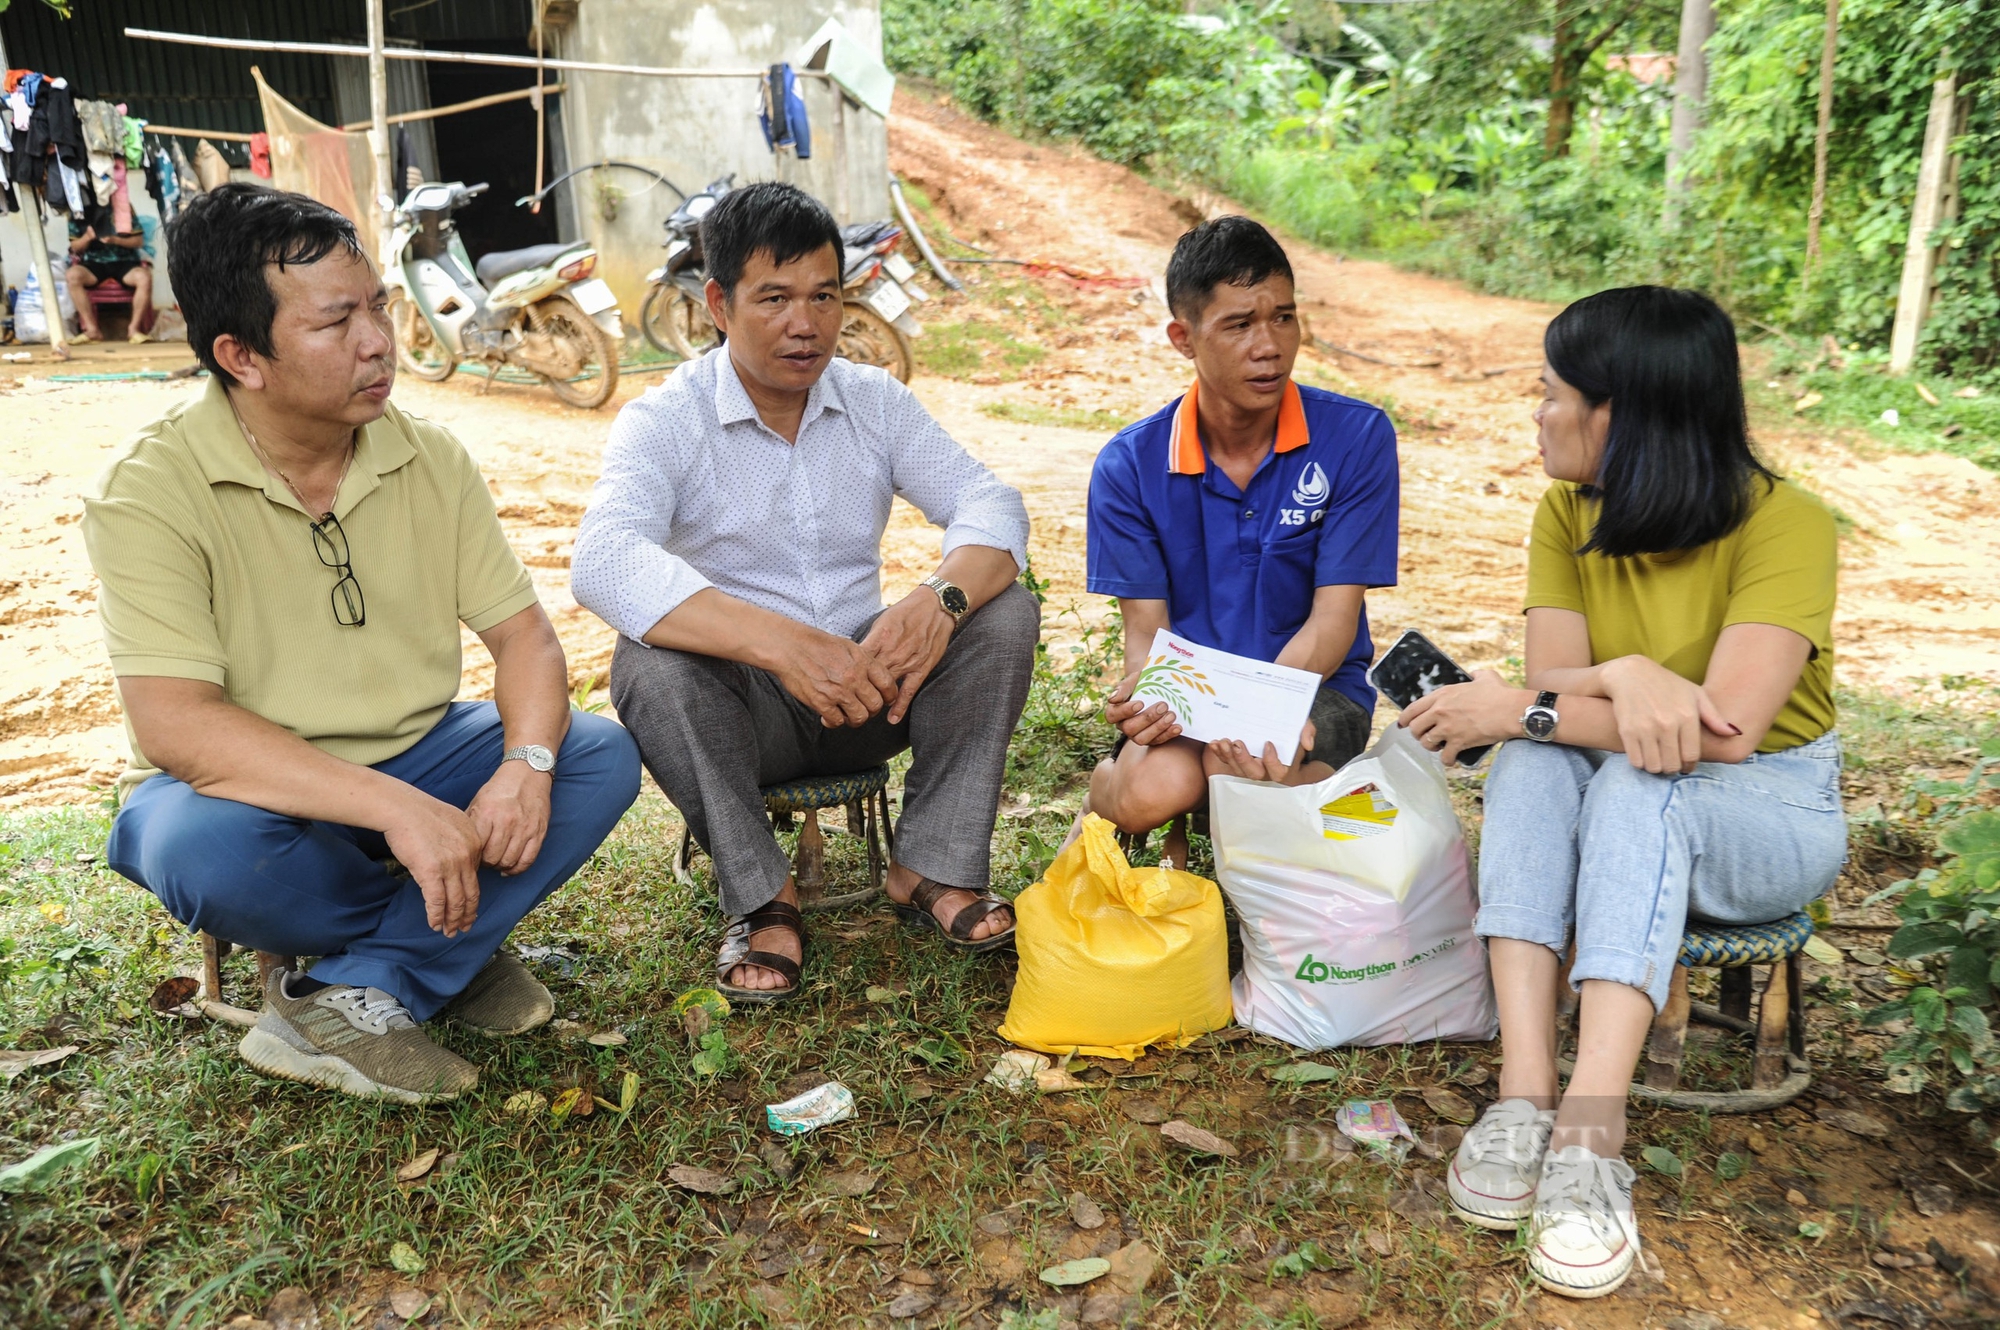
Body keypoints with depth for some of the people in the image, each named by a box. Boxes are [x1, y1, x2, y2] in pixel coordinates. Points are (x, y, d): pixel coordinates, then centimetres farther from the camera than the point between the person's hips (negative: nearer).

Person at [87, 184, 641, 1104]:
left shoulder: (429, 458, -3)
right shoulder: (150, 491, -17)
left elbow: (523, 633, -4)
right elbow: (175, 724, -27)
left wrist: (526, 763, -25)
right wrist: (397, 808, -36)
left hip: (417, 758, 4)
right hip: (258, 794, -4)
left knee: (600, 756, -17)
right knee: (203, 850, -37)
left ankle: (350, 999, -18)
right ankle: (457, 952, -7)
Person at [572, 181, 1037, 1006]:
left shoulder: (875, 402, 2)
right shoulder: (665, 421, -11)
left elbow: (990, 504, -9)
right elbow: (603, 563, -30)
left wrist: (943, 598, -33)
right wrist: (780, 642, -43)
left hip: (866, 687, 3)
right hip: (743, 702, -3)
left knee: (1006, 613, -18)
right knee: (648, 666, -33)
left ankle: (932, 870, -11)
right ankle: (762, 897, -14)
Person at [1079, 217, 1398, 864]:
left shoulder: (1357, 437, -9)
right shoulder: (1129, 466, -5)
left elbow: (1332, 621, -10)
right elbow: (1145, 628, -4)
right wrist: (1140, 697, -29)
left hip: (1314, 685, 0)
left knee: (1241, 771, -34)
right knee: (1156, 787, -32)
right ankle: (1105, 783, 6)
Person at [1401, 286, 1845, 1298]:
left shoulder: (1782, 523, -19)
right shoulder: (1570, 513, -3)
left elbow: (1728, 728, -30)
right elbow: (1553, 677, -13)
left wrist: (1517, 709, -29)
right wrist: (1626, 676, -36)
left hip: (1771, 809, -4)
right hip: (1605, 804, 4)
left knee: (1639, 785, -36)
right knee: (1534, 760, -29)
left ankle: (1589, 1138, -44)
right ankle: (1525, 1093, -40)